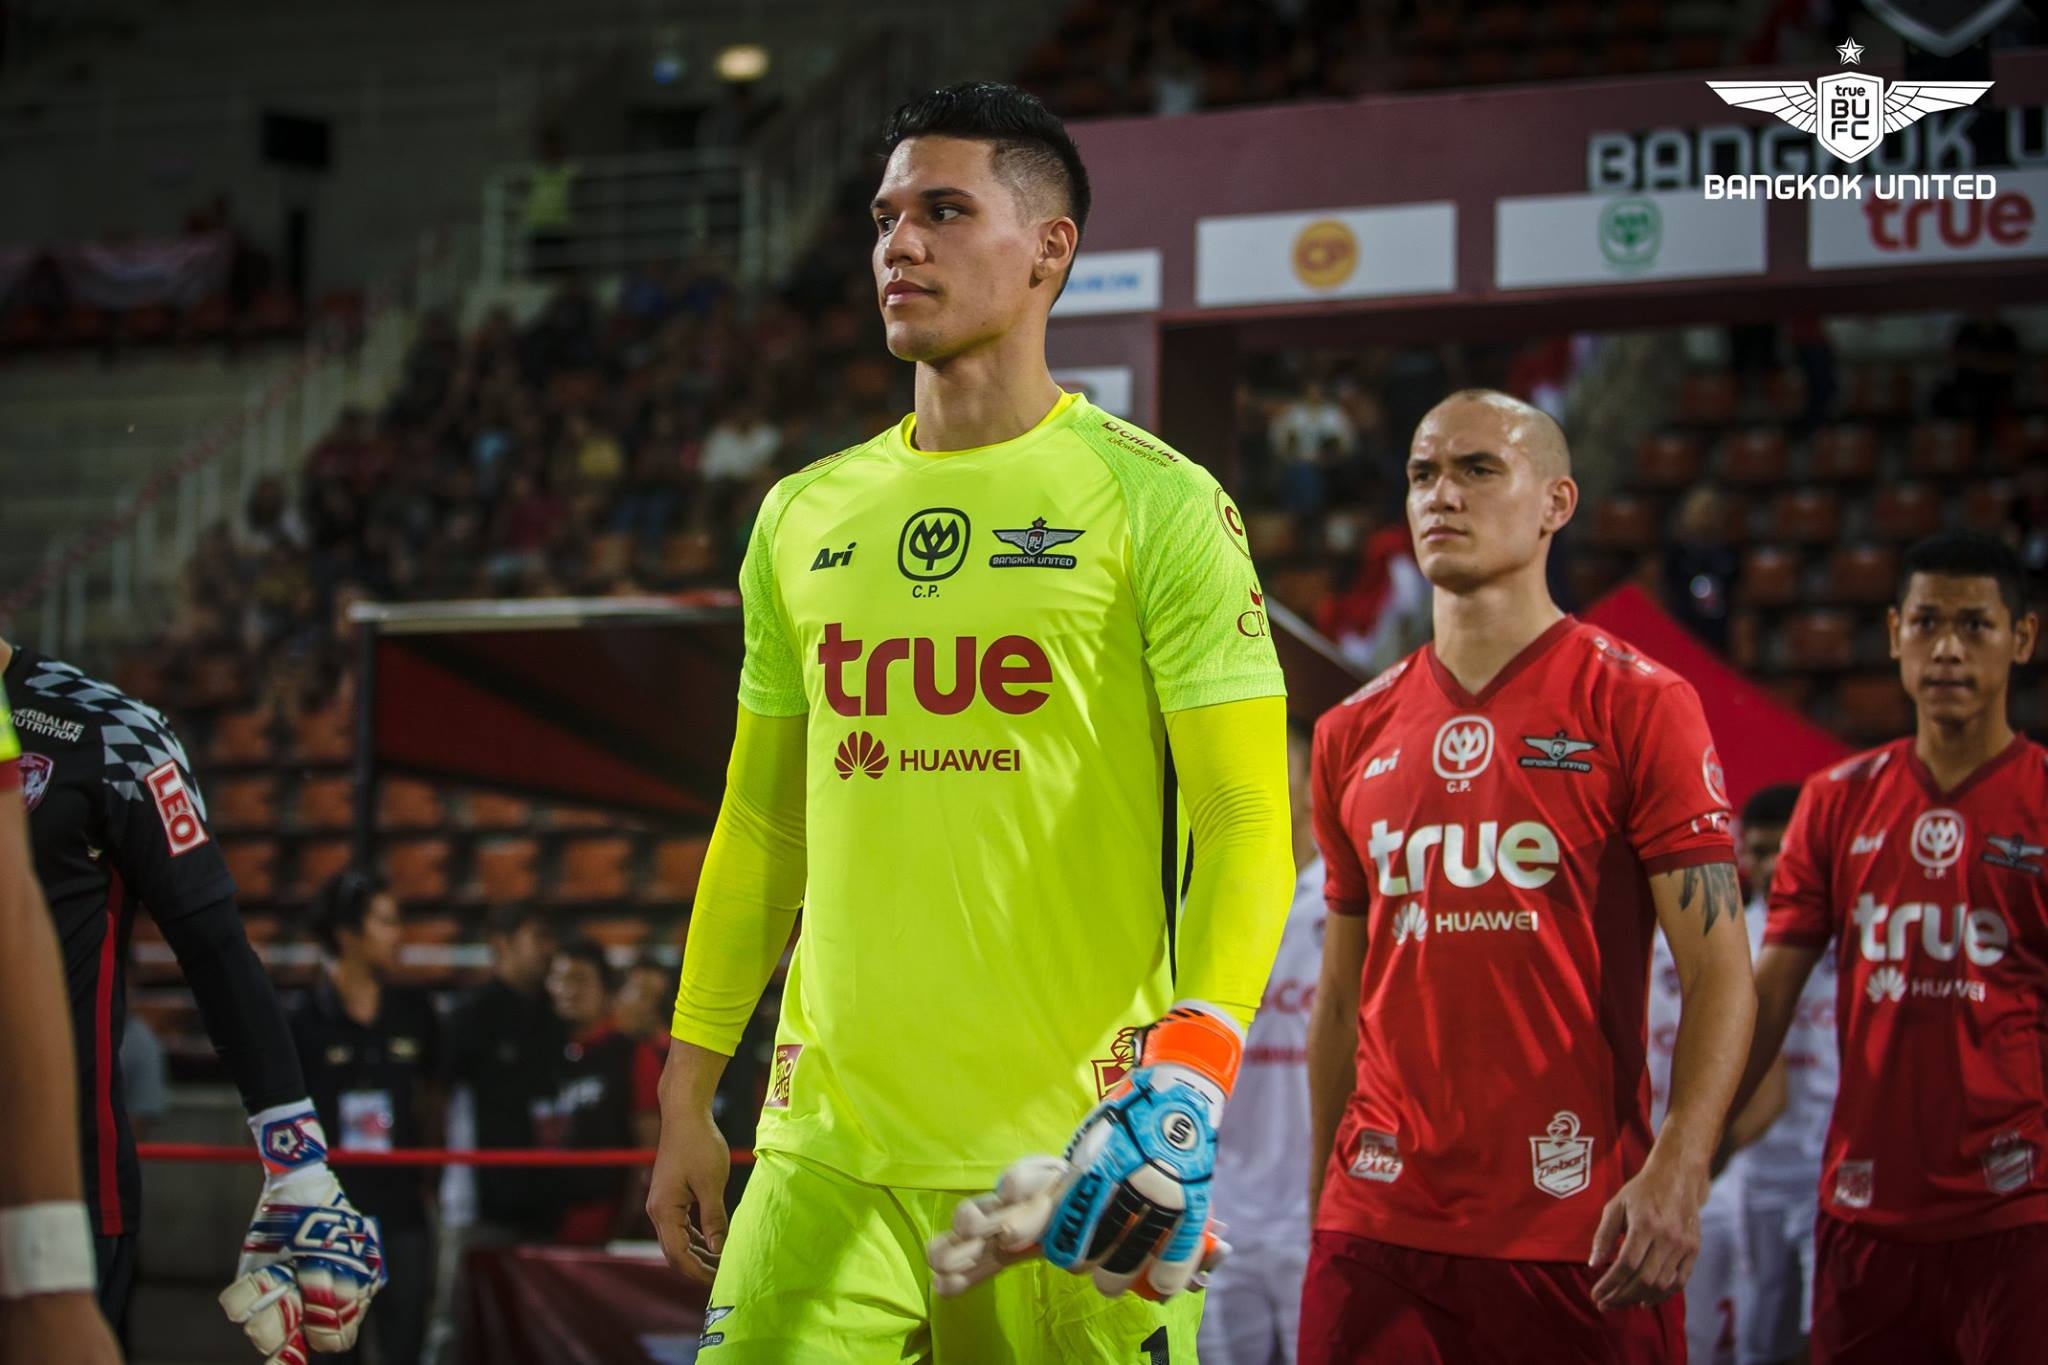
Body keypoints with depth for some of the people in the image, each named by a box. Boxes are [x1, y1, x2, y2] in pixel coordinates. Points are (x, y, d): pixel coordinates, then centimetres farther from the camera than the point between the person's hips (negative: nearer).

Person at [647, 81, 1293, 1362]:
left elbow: (1246, 822, -7)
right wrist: (688, 1096, 15)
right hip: (830, 1151, 4)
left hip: (1068, 1157, -4)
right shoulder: (804, 517, 13)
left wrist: (1194, 1067, -22)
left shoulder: (1153, 502, -2)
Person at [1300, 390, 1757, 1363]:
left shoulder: (1637, 705, -2)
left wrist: (1677, 1170, -21)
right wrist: (1320, 1206, 13)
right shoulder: (1353, 734, 12)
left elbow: (1718, 970, -7)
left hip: (1576, 1234, -4)